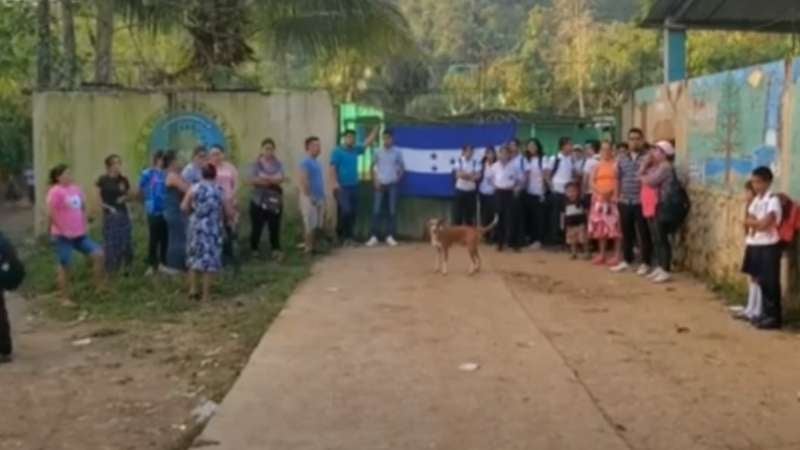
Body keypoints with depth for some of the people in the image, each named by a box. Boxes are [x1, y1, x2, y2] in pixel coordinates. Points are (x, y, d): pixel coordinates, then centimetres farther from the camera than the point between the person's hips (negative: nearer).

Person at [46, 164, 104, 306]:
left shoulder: (76, 189, 8)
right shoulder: (55, 192, -14)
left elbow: (83, 208, 18)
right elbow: (50, 213, -19)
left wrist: (84, 226, 11)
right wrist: (60, 229, -16)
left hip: (80, 234, 7)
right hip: (63, 235, -7)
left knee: (98, 254, 1)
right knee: (64, 266, 1)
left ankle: (99, 286, 13)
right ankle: (65, 299, 11)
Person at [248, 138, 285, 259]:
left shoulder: (278, 164, 4)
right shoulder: (257, 164, -2)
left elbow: (281, 179, -7)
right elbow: (252, 180, -12)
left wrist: (264, 179, -18)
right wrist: (273, 180, -13)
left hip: (275, 200, 2)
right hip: (259, 200, -2)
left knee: (274, 227, 3)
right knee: (256, 227, 2)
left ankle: (276, 250, 10)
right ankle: (253, 250, 16)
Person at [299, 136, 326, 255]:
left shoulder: (316, 162, 15)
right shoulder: (306, 163, -13)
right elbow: (302, 181, -20)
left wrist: (323, 196, 18)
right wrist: (309, 197, -21)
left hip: (319, 198, 9)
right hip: (310, 198, -9)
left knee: (317, 225, 11)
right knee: (310, 224, -5)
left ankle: (314, 247, 19)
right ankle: (309, 248, 0)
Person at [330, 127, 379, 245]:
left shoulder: (356, 150, 12)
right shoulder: (337, 151, -5)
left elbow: (368, 142, 19)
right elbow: (333, 168, -11)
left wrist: (377, 128, 13)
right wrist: (335, 183, -22)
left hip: (354, 186, 7)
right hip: (342, 187, -7)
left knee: (353, 213, 6)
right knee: (345, 211, -15)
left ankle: (349, 236, 15)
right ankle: (340, 235, 2)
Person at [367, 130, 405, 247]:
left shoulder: (397, 152, 1)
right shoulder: (378, 152, 4)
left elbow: (401, 167, 10)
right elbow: (374, 167, 9)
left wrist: (398, 177, -1)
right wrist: (376, 181, -2)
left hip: (392, 185, 0)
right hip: (380, 185, 0)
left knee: (392, 211, 1)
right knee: (376, 211, -4)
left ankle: (390, 236, 8)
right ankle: (374, 236, 0)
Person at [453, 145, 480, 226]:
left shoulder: (476, 162, -2)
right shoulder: (459, 161, -1)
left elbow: (478, 176, -13)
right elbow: (458, 174, -12)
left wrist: (464, 174, -21)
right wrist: (471, 175, -13)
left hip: (471, 191, 1)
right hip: (460, 190, -1)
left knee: (470, 214, 6)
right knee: (458, 214, 1)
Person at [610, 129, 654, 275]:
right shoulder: (621, 157, 12)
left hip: (641, 201, -4)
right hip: (624, 201, 5)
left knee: (644, 233, 1)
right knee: (626, 232, 12)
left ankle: (646, 263, 9)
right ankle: (626, 260, 22)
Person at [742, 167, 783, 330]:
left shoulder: (773, 200, -13)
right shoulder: (756, 200, 12)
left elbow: (765, 223, -21)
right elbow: (747, 221, 7)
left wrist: (753, 222, -4)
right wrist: (757, 222, -11)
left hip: (768, 246, -8)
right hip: (755, 245, 8)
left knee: (770, 282, -4)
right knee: (760, 281, 12)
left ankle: (773, 317, 2)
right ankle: (765, 313, 21)